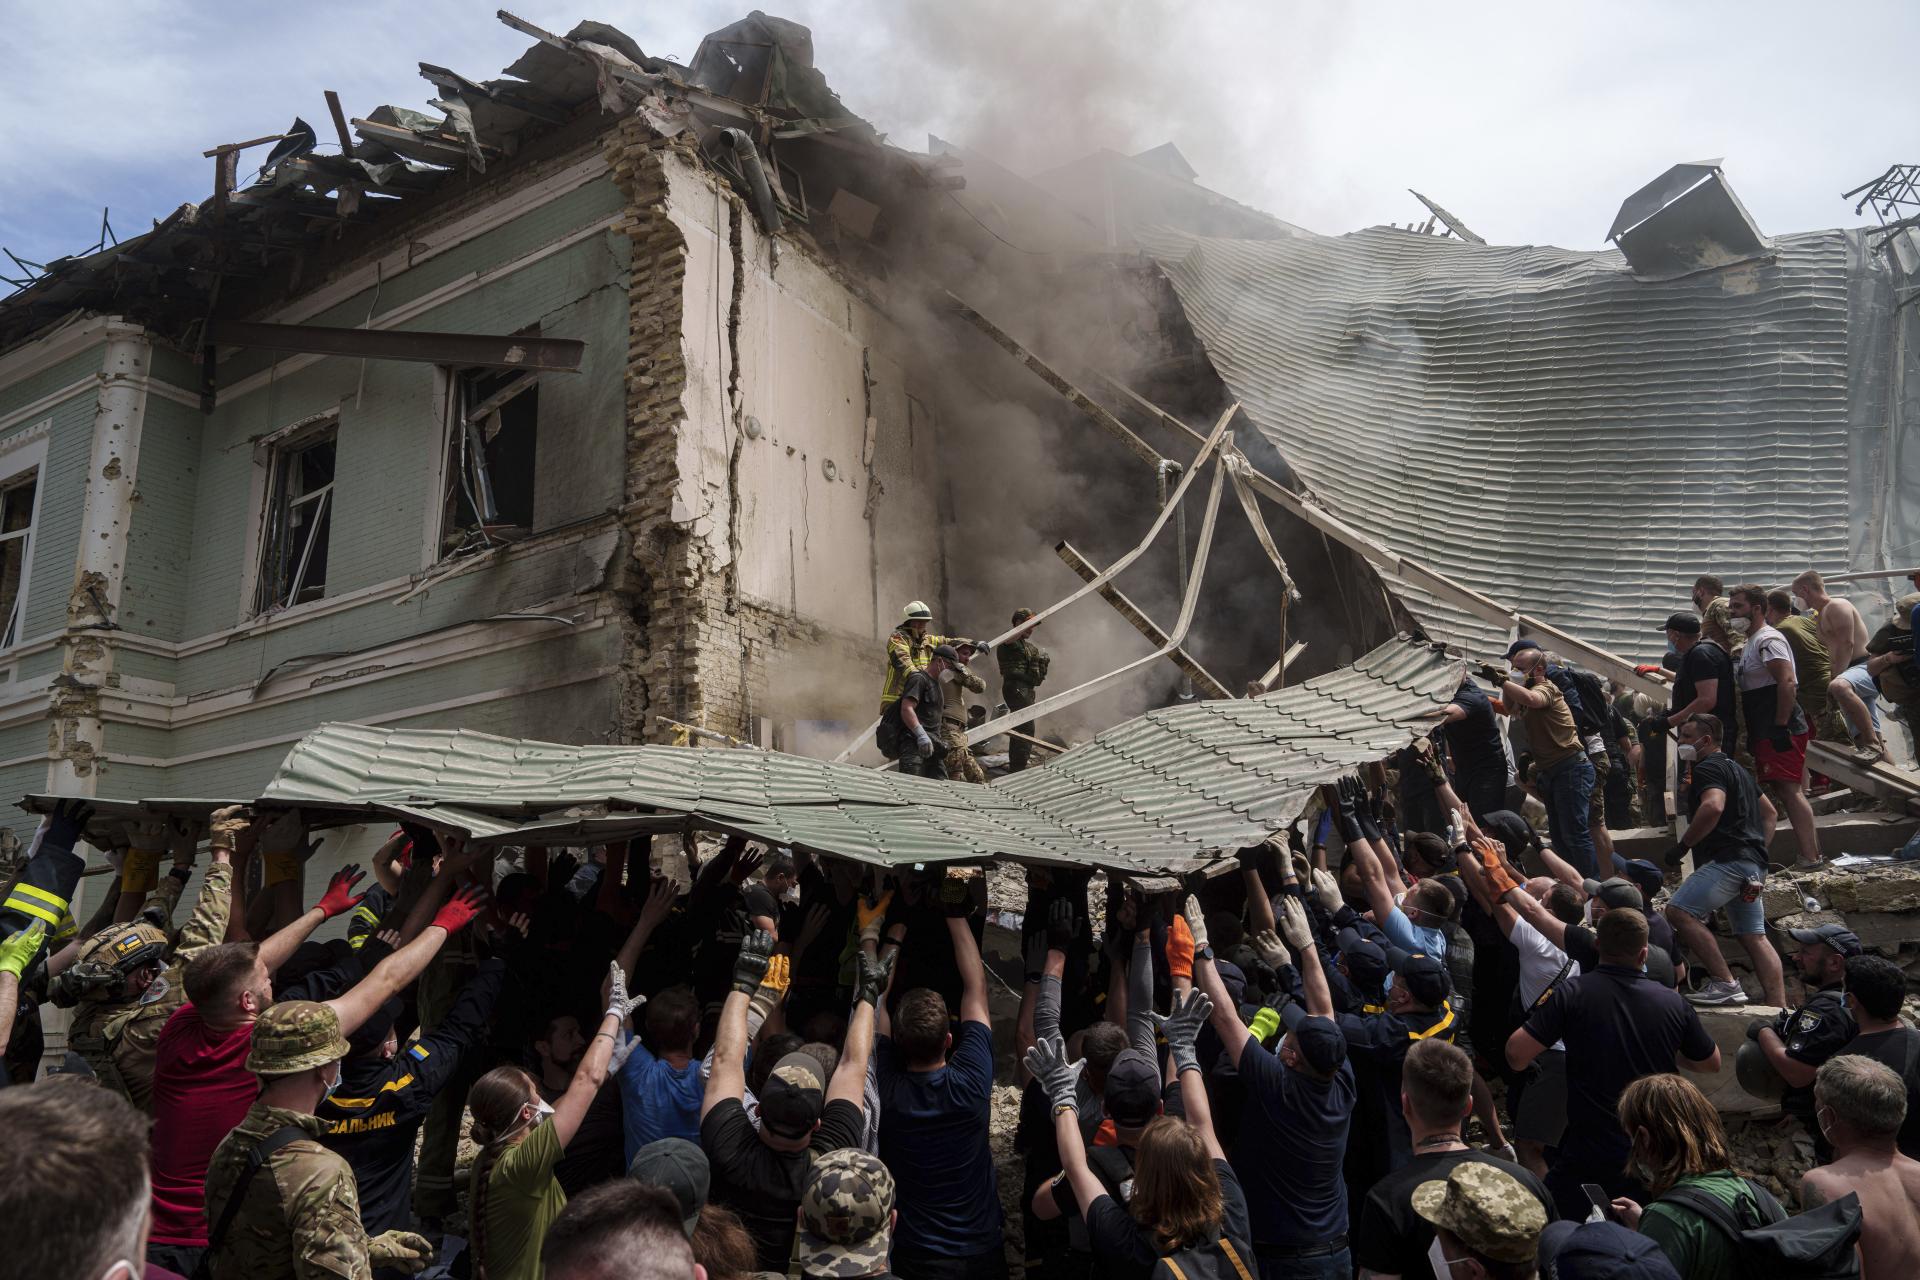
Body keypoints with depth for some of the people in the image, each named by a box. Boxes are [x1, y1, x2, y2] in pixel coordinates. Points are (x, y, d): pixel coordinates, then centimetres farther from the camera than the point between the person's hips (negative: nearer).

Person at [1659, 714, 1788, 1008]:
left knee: (1678, 910, -17)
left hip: (1728, 859, -11)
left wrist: (1683, 845, -20)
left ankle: (1726, 984, -21)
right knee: (1755, 937, 9)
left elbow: (1713, 807, -26)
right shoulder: (1737, 769, 26)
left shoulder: (1708, 768, -7)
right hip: (1753, 865, 11)